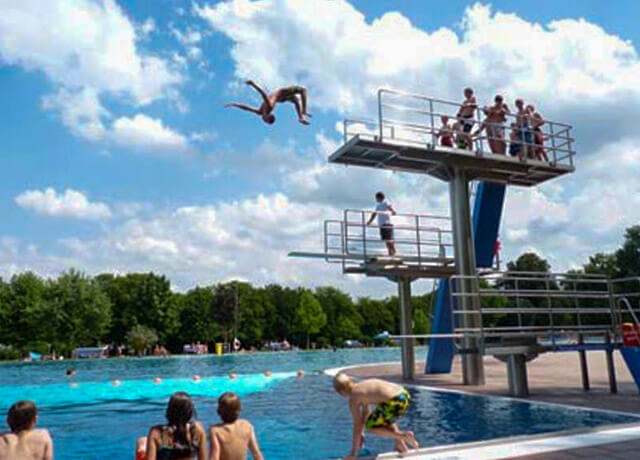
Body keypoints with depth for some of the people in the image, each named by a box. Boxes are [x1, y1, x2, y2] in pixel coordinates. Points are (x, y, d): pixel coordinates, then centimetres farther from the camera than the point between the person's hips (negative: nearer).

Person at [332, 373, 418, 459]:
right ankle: (401, 446, 26)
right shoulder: (363, 385, 26)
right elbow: (365, 411, 37)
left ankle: (404, 436, 2)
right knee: (384, 417, 36)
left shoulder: (353, 398, 4)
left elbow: (357, 425, 6)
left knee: (371, 426, 12)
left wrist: (354, 452, 14)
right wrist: (361, 434, 43)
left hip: (395, 403, -9)